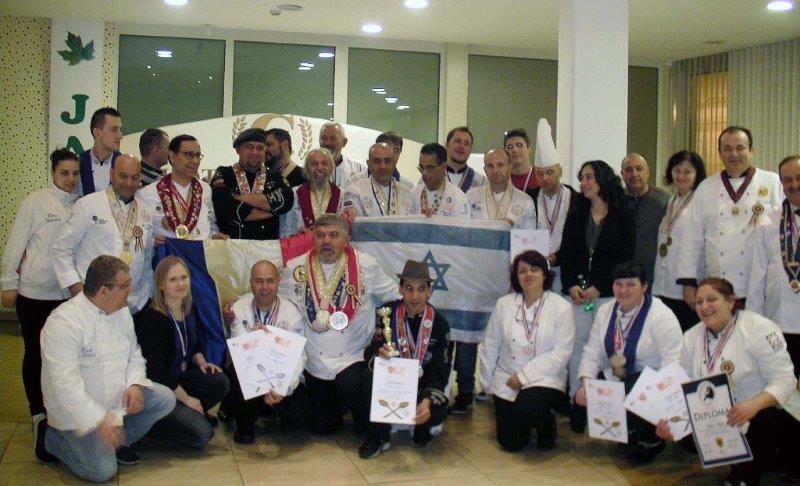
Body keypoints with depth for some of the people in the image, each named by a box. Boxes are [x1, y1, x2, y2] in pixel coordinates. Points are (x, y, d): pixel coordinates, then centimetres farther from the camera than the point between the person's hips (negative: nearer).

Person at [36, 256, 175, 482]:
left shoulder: (121, 311, 1)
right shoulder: (63, 322, -25)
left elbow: (134, 354, 9)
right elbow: (65, 382, -29)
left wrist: (135, 384, -12)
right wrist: (99, 420, -31)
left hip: (118, 398, 7)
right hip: (78, 411, -7)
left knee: (165, 399, -8)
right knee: (103, 470, -17)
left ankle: (116, 442, 9)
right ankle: (49, 437, 7)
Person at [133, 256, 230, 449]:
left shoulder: (188, 310, 4)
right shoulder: (152, 318, -21)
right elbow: (155, 369, -21)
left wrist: (201, 362, -2)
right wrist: (186, 398, -15)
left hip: (179, 377, 8)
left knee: (221, 382, -19)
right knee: (201, 434, -19)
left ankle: (191, 414, 4)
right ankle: (152, 423, 3)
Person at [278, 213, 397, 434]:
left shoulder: (366, 266, -5)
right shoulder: (296, 268, -1)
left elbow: (397, 298, 4)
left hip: (352, 358, -2)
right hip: (315, 361, 2)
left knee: (351, 388, -31)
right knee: (321, 426, 6)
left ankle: (372, 431, 2)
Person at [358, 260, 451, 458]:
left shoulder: (439, 323, -10)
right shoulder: (388, 312, -11)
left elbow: (440, 371, -11)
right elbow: (370, 352, -13)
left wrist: (427, 401, -29)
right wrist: (379, 355, -39)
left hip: (422, 385, 0)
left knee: (438, 412, -30)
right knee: (372, 374, -32)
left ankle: (421, 425, 10)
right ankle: (379, 435, -12)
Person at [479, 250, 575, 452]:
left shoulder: (561, 307, -7)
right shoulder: (504, 304, 1)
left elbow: (561, 353, -13)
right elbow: (490, 348, 7)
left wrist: (525, 375, -16)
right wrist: (486, 384, 9)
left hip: (545, 379, -3)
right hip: (507, 381, 3)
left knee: (526, 411, -33)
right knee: (510, 443, -2)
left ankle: (546, 424, 3)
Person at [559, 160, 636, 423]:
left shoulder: (623, 217, 5)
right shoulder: (576, 216, 17)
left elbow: (625, 258, -2)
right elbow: (565, 254, 11)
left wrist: (598, 288, -9)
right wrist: (571, 285, -5)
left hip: (607, 292, -3)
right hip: (576, 291, 3)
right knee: (577, 344, -3)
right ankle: (576, 399, 1)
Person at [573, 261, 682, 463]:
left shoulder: (662, 317, -15)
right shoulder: (605, 311, 6)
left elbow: (672, 365, -21)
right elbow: (592, 353, 5)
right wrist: (585, 383, -13)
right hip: (614, 379, 6)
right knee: (582, 401, -15)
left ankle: (651, 439, 3)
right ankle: (627, 431, 15)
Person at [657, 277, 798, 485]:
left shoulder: (759, 329, -16)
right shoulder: (692, 337, 2)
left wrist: (753, 405, -39)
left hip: (764, 412, -6)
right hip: (720, 421, 7)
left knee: (765, 420, -35)